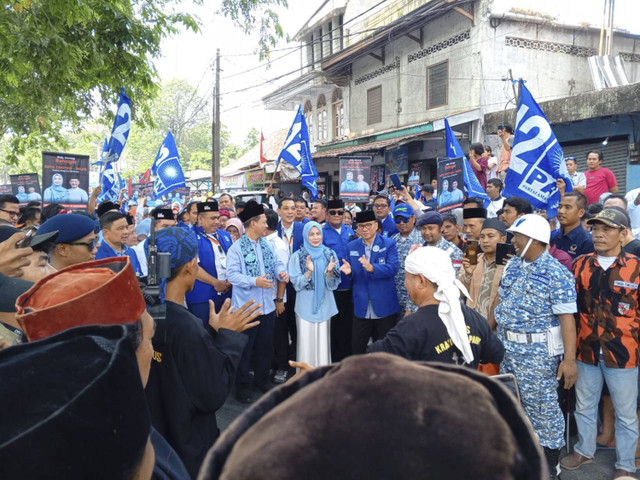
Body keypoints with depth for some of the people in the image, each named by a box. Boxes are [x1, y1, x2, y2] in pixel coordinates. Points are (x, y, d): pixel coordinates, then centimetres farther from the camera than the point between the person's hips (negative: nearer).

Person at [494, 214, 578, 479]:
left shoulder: (556, 273, -16)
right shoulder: (512, 265, 6)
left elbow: (567, 319, -19)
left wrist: (569, 359, -23)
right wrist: (494, 335, 15)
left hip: (537, 352, -7)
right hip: (507, 346, 7)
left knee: (542, 407, 5)